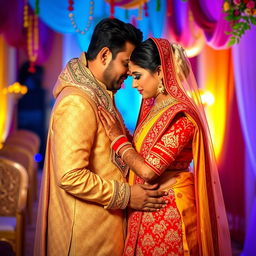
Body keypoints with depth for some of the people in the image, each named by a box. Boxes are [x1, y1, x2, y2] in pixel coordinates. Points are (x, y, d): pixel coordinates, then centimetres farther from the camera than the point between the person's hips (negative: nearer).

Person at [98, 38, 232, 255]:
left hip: (168, 212, -8)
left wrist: (118, 138, -13)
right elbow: (141, 153, 8)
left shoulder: (180, 116, -19)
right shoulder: (153, 108, 8)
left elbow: (149, 170, -23)